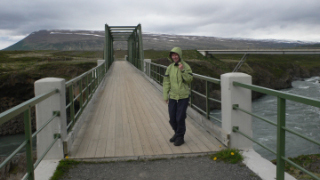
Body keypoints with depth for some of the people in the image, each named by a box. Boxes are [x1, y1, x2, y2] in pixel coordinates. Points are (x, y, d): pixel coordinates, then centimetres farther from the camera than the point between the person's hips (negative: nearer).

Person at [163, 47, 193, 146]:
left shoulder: (185, 66, -5)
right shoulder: (170, 67, 5)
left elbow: (189, 79, -12)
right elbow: (166, 82, 7)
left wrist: (182, 70, -24)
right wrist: (165, 96, 4)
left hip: (183, 97, -4)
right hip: (172, 97, 4)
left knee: (180, 118, -2)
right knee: (172, 118, 10)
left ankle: (180, 137, 16)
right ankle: (177, 133, 34)